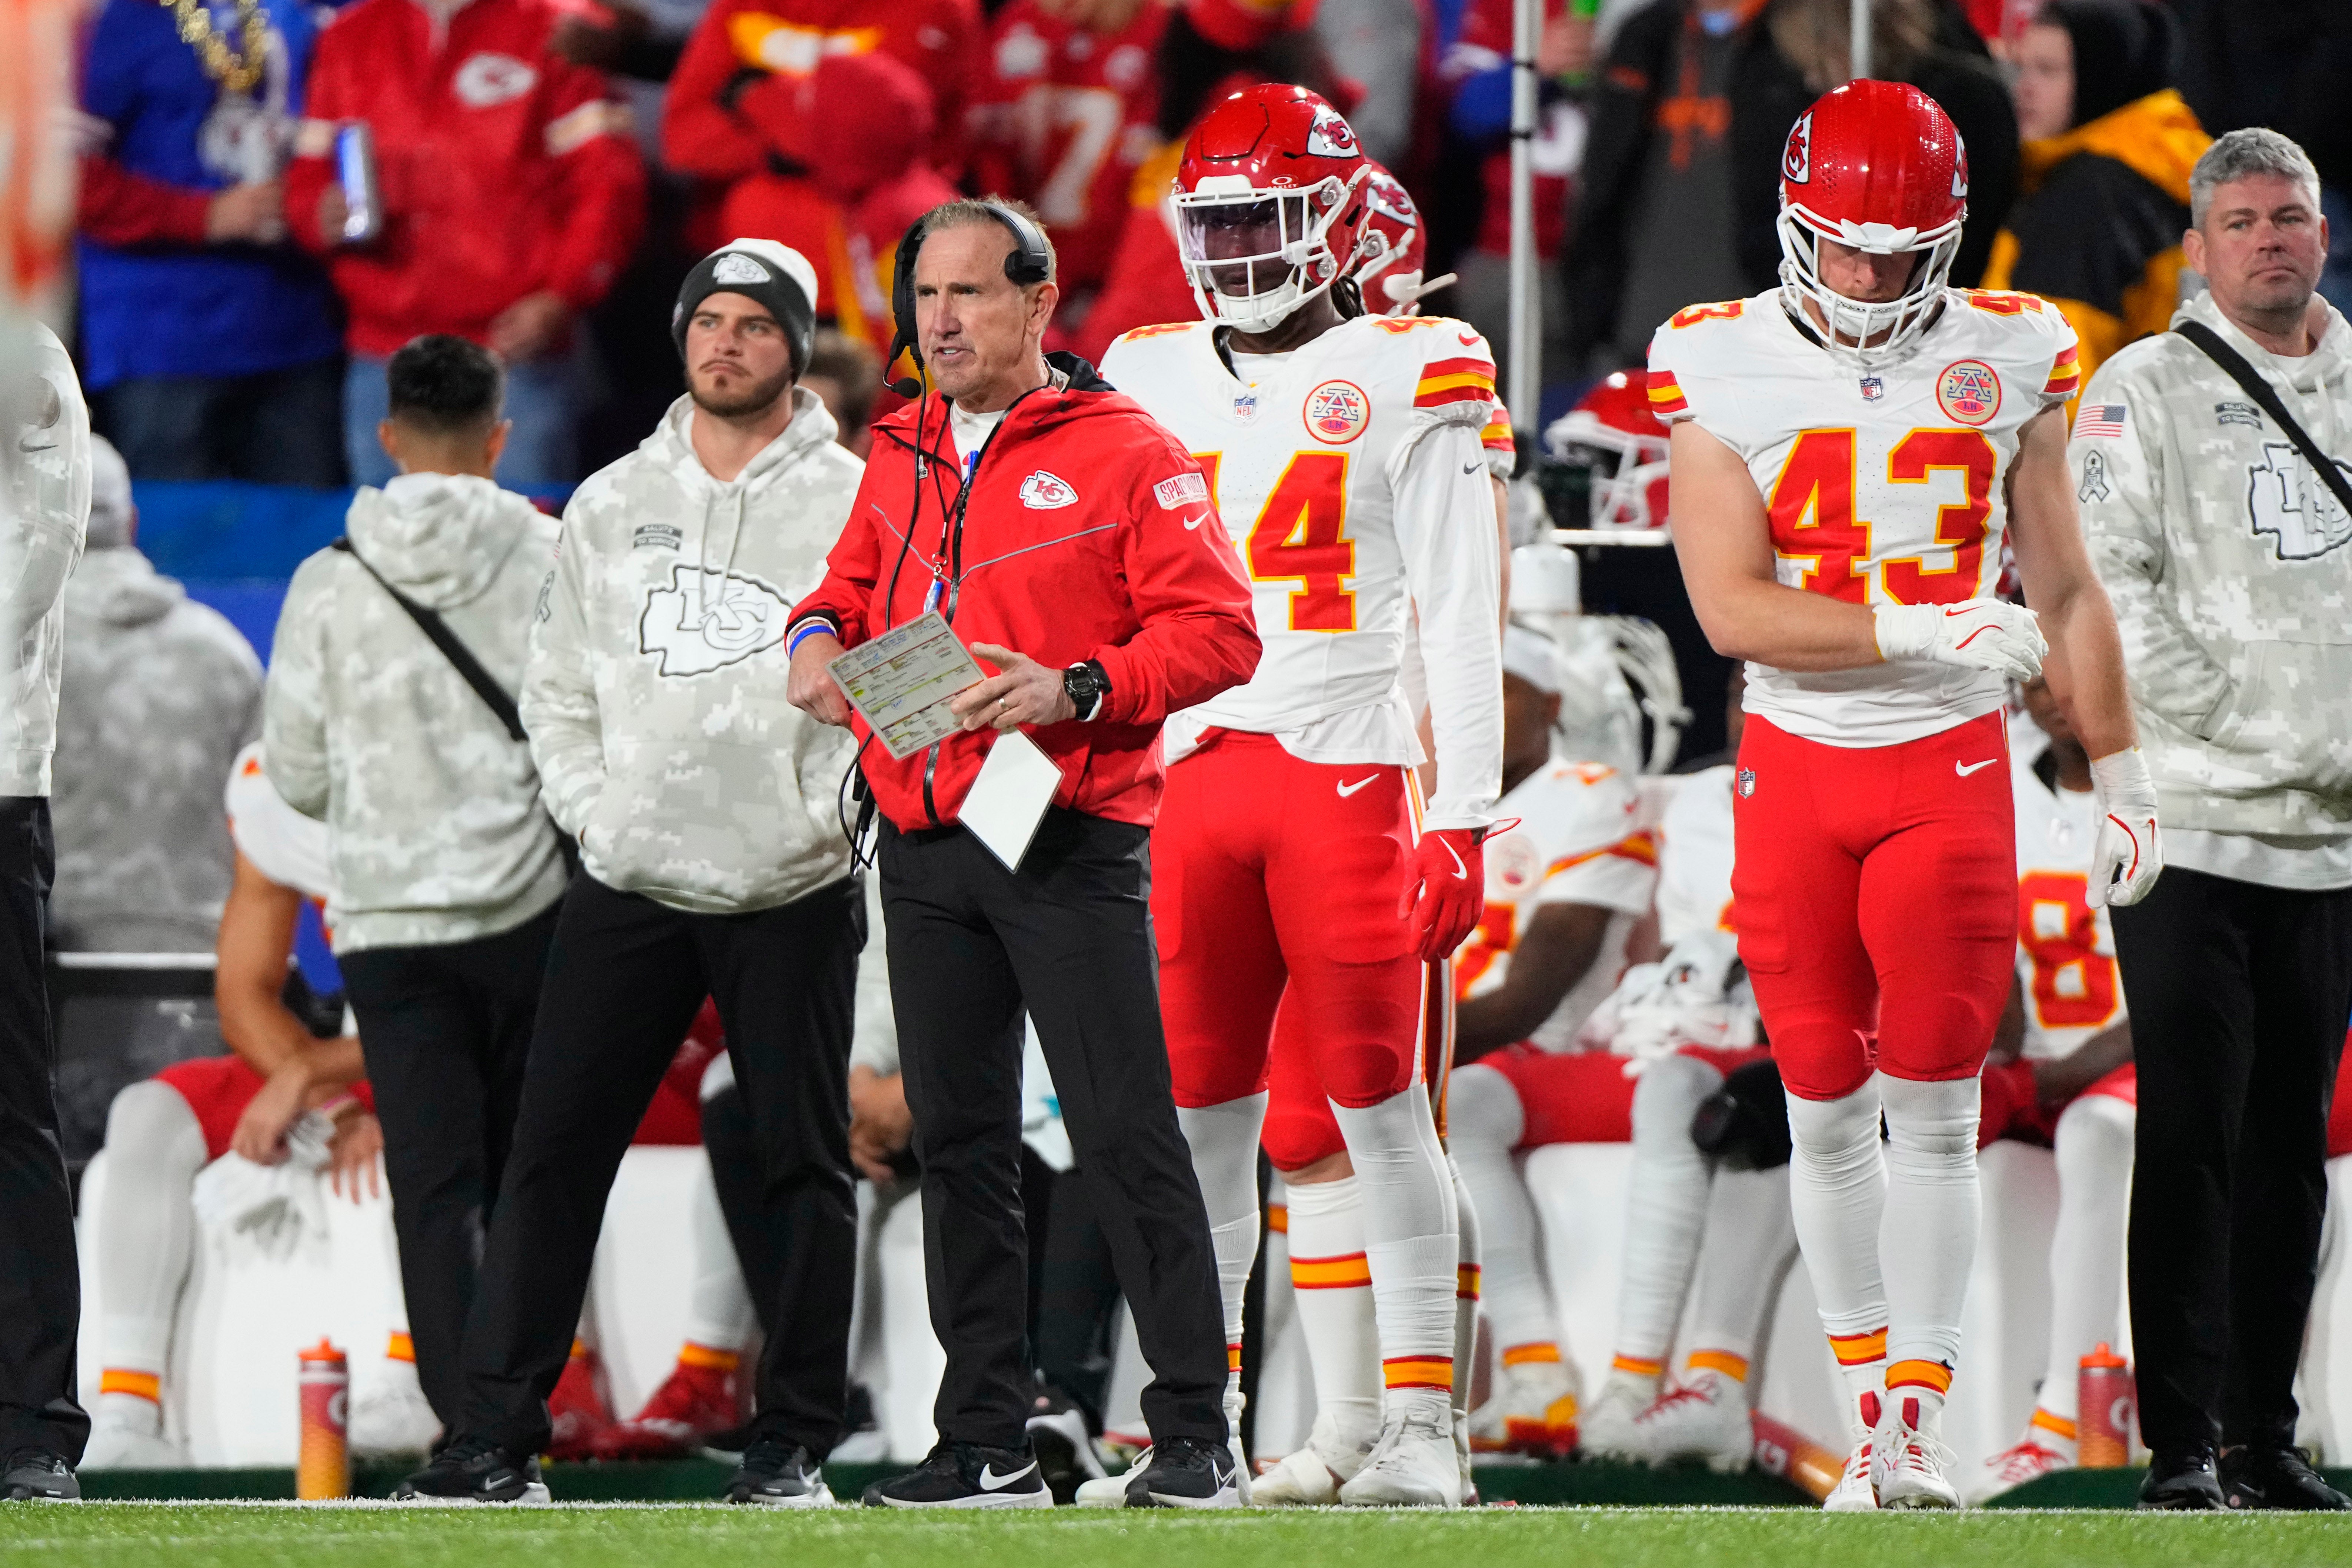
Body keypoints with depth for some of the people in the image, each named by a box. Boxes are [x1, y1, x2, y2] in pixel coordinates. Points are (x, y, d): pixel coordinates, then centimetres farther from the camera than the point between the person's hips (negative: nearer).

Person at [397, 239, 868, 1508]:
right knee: (554, 1152, -2)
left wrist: (827, 815, -10)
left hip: (792, 891, -3)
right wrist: (594, 811, 2)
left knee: (804, 1166, 1)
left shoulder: (855, 503, 0)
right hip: (629, 883, 3)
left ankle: (794, 1442, 8)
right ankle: (497, 1438, 0)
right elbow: (558, 688, 14)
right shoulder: (611, 505, 12)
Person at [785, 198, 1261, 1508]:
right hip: (926, 847, 6)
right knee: (960, 1144, 8)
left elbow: (1218, 632, -8)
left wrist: (1078, 689, -20)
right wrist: (819, 639, 5)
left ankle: (1198, 1437, -6)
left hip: (1069, 845, -6)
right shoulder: (903, 458, 14)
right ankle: (987, 1442, 14)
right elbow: (858, 583, 28)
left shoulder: (1125, 453, -4)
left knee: (1126, 1138, -8)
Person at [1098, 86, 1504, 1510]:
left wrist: (1465, 816, -9)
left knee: (1373, 1110, -4)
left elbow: (1460, 621, -3)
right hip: (1193, 779, 5)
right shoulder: (1153, 382, 14)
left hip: (1346, 773, -5)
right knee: (1197, 1113, 5)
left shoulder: (1405, 380, -1)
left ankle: (1421, 1428, -1)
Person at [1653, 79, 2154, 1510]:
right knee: (1828, 1112, 5)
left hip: (1951, 768, 0)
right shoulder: (1725, 372, -3)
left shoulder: (2005, 361, 2)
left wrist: (2122, 776, 9)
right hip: (1796, 768, 0)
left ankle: (1918, 1425, 1)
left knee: (1936, 1111, -3)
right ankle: (1871, 1413, 14)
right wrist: (1920, 632, -21)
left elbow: (2066, 595, 10)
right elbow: (1731, 609, -12)